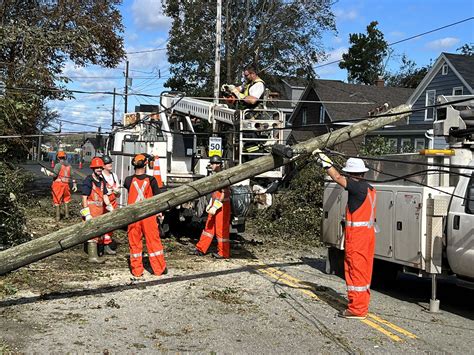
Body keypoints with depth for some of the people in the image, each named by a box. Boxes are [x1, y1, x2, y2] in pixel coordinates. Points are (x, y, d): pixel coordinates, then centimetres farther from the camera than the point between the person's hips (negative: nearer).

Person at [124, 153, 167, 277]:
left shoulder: (129, 180, -7)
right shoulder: (151, 180, -8)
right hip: (148, 215, 0)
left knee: (134, 242, 10)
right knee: (153, 240, 9)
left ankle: (136, 270, 14)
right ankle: (159, 269, 15)